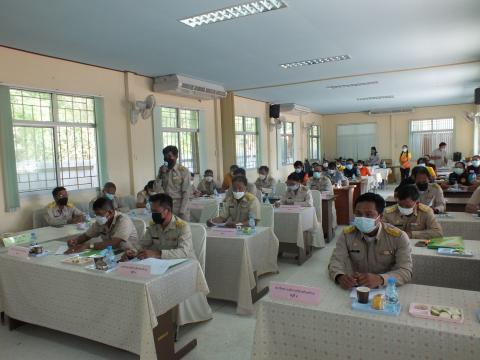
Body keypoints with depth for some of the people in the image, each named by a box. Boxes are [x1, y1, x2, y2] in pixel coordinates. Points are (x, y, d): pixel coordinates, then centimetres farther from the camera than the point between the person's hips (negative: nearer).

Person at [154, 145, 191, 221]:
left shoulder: (184, 171, -6)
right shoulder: (162, 169, 8)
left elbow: (186, 193, -9)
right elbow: (157, 187, 5)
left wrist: (182, 212, -14)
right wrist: (161, 175, -11)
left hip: (180, 206, -3)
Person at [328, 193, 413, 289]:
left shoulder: (399, 237, -9)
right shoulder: (347, 234, -3)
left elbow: (406, 271, -16)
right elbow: (336, 261, -7)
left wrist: (380, 279, -34)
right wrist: (340, 277, -30)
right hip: (356, 290, 2)